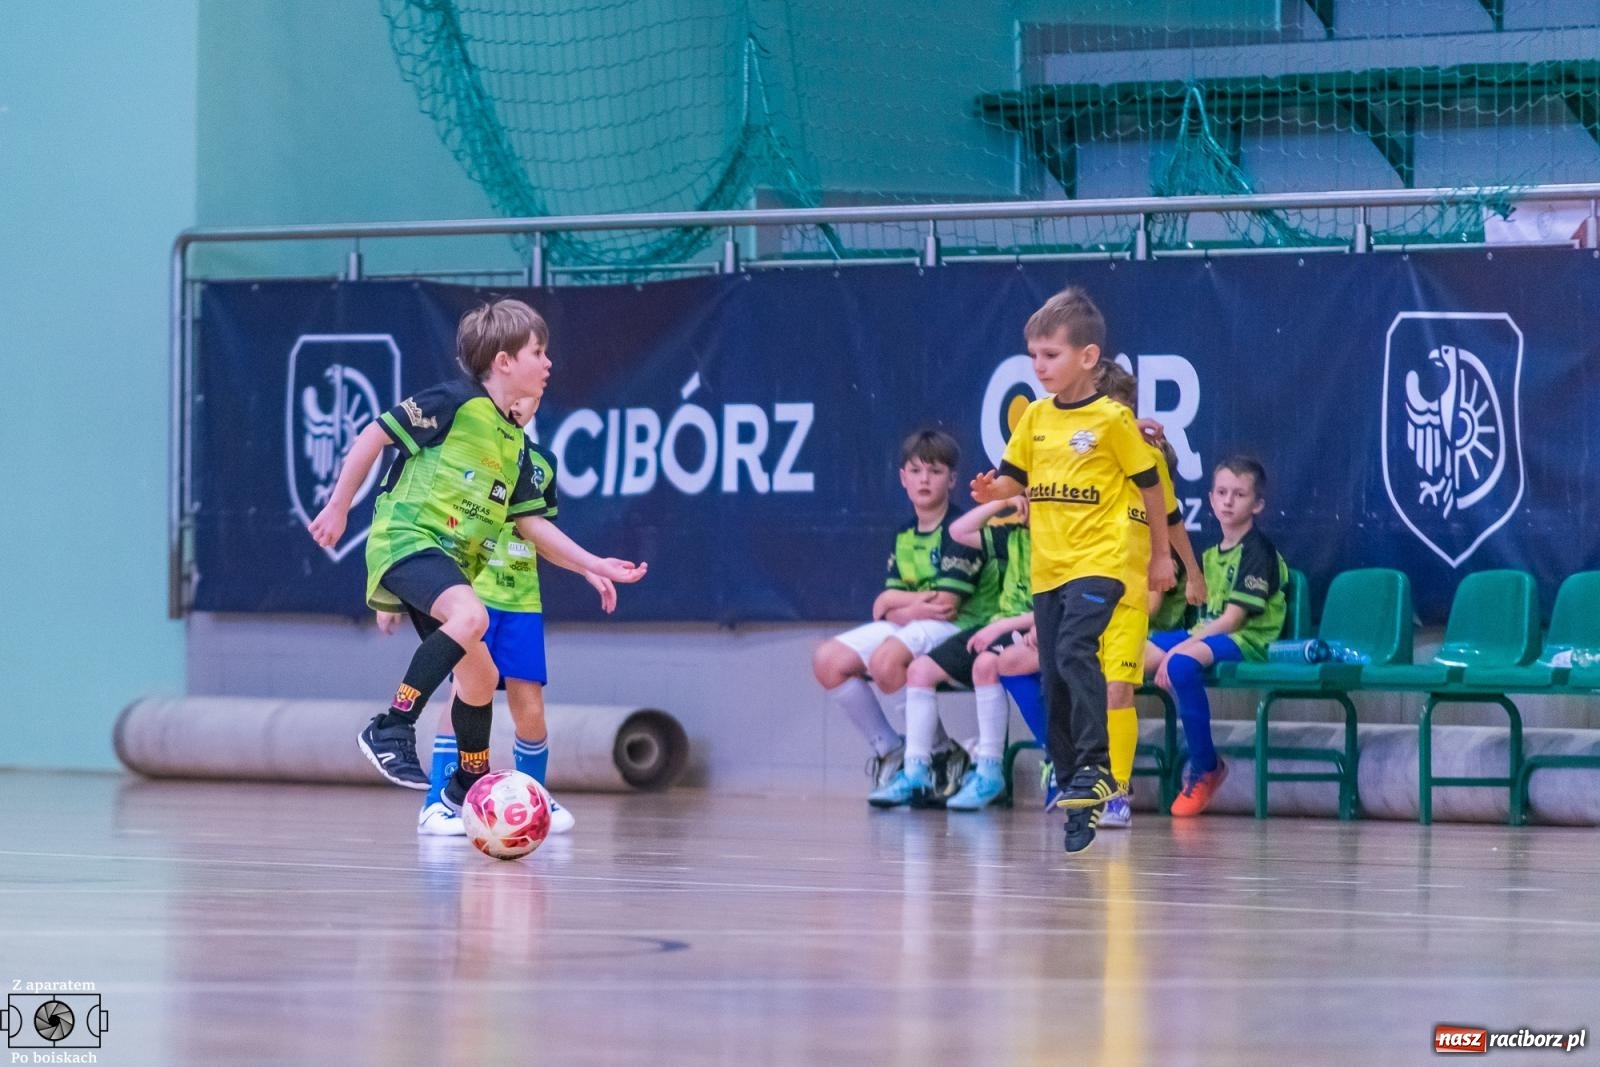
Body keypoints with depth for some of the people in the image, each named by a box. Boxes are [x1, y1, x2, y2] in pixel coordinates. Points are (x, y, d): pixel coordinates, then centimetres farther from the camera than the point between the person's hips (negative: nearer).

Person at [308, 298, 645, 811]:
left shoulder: (516, 444, 15)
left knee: (480, 673, 11)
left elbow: (531, 524, 21)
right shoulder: (455, 402, -8)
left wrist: (592, 565, 14)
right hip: (406, 538, -9)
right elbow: (374, 435, -6)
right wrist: (339, 507, -4)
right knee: (470, 616, -34)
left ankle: (469, 789, 31)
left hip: (451, 562, 9)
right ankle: (391, 729, -29)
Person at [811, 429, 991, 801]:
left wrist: (895, 604, -3)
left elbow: (947, 606, -16)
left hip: (954, 630, -8)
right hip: (904, 629, 8)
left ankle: (943, 752, -16)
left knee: (886, 660, -36)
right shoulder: (904, 537, 14)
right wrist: (917, 603, -14)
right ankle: (890, 751, 4)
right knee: (828, 661, -8)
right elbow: (885, 604, 7)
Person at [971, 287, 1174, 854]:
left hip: (1098, 562, -6)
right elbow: (1015, 476, 16)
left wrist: (1161, 554, 7)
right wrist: (992, 490, -8)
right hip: (1047, 568, 7)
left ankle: (1095, 767, -25)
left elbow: (1149, 484, 1)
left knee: (1074, 650, -26)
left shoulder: (1112, 419, -7)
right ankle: (1071, 784, 16)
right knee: (1053, 679, 8)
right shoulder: (1036, 417, 8)